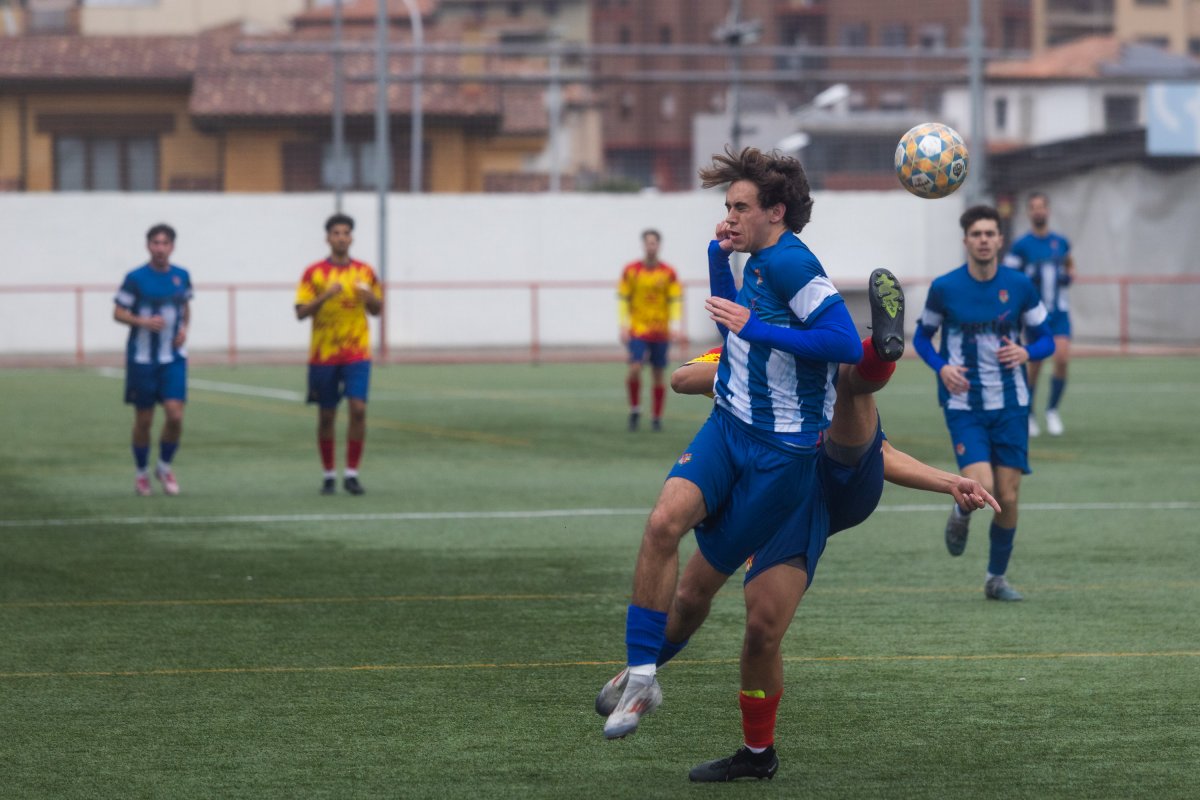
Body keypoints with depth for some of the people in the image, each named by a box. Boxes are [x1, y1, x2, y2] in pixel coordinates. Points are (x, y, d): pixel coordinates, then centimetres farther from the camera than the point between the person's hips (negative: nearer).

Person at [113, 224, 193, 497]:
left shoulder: (182, 276, 4)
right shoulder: (136, 278, -7)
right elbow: (118, 312, -5)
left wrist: (184, 328, 1)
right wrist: (144, 322, -22)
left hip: (173, 358, 2)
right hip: (142, 358, -2)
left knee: (175, 415, -10)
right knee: (143, 420, 4)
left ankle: (165, 467, 13)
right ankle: (141, 472, 24)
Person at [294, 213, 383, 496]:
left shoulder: (364, 272, 6)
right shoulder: (314, 273, 0)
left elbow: (377, 310, 14)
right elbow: (301, 312, -5)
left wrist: (369, 297, -8)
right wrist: (325, 296, -20)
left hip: (356, 355, 1)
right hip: (323, 354, -1)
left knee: (358, 408, -13)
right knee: (326, 415, 4)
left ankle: (351, 473, -5)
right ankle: (329, 475, 17)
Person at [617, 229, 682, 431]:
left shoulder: (669, 273, 2)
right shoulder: (630, 271, 1)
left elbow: (675, 300, 1)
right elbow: (623, 299, 3)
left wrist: (674, 325, -12)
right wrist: (624, 326, -5)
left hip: (660, 331, 1)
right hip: (637, 330, -1)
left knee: (658, 375, 4)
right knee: (635, 369, -18)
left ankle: (656, 418, 15)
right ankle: (635, 410, 3)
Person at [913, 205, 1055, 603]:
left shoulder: (1019, 286, -1)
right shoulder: (944, 288, -5)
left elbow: (1045, 338, 8)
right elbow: (921, 336, 8)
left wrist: (1025, 352, -15)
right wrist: (941, 367, -11)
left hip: (1011, 406, 2)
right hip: (964, 407, -2)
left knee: (1007, 498, 1)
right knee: (981, 488, -19)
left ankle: (997, 578, 20)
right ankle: (960, 514, 19)